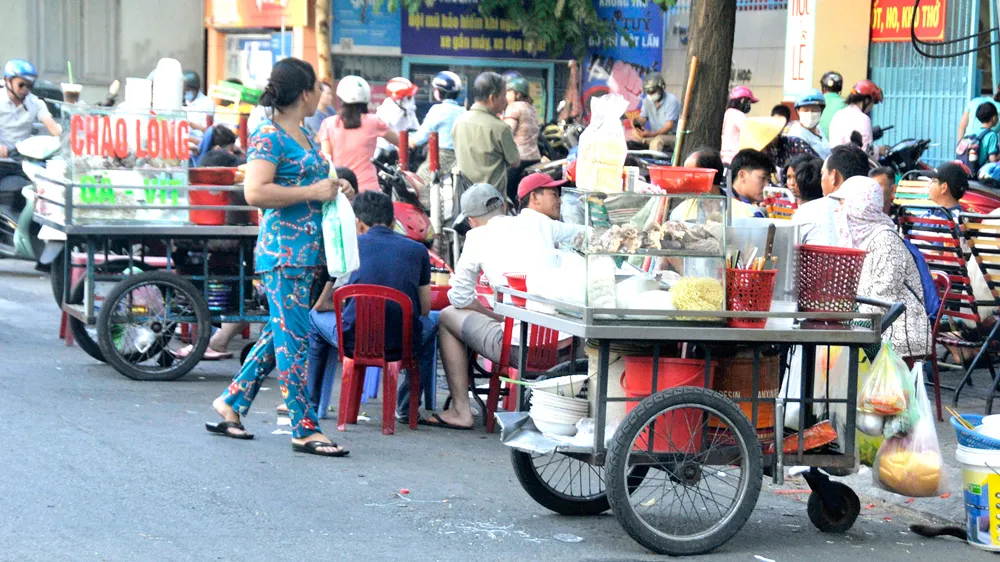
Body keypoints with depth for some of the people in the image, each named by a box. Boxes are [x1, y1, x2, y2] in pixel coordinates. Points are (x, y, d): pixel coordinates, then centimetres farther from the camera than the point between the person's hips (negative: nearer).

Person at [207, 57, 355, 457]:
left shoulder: (303, 136, 17)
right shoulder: (269, 136, -12)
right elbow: (255, 192, -23)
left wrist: (334, 188, 13)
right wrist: (313, 192, -19)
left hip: (307, 251, 10)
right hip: (283, 249, -10)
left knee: (280, 334, 14)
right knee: (294, 338, -6)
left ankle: (231, 402, 25)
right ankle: (305, 430, -2)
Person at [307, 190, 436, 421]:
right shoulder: (417, 250, 11)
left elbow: (321, 304, 13)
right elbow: (424, 309, 16)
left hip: (354, 341, -1)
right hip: (403, 344, 1)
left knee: (315, 318, 32)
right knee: (434, 321, 37)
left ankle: (312, 405, 36)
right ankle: (407, 407, 33)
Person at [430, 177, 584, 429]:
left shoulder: (478, 237, 4)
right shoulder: (541, 224, 11)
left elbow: (459, 298, 10)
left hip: (519, 348, -4)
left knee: (448, 317, 20)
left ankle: (461, 411, 18)